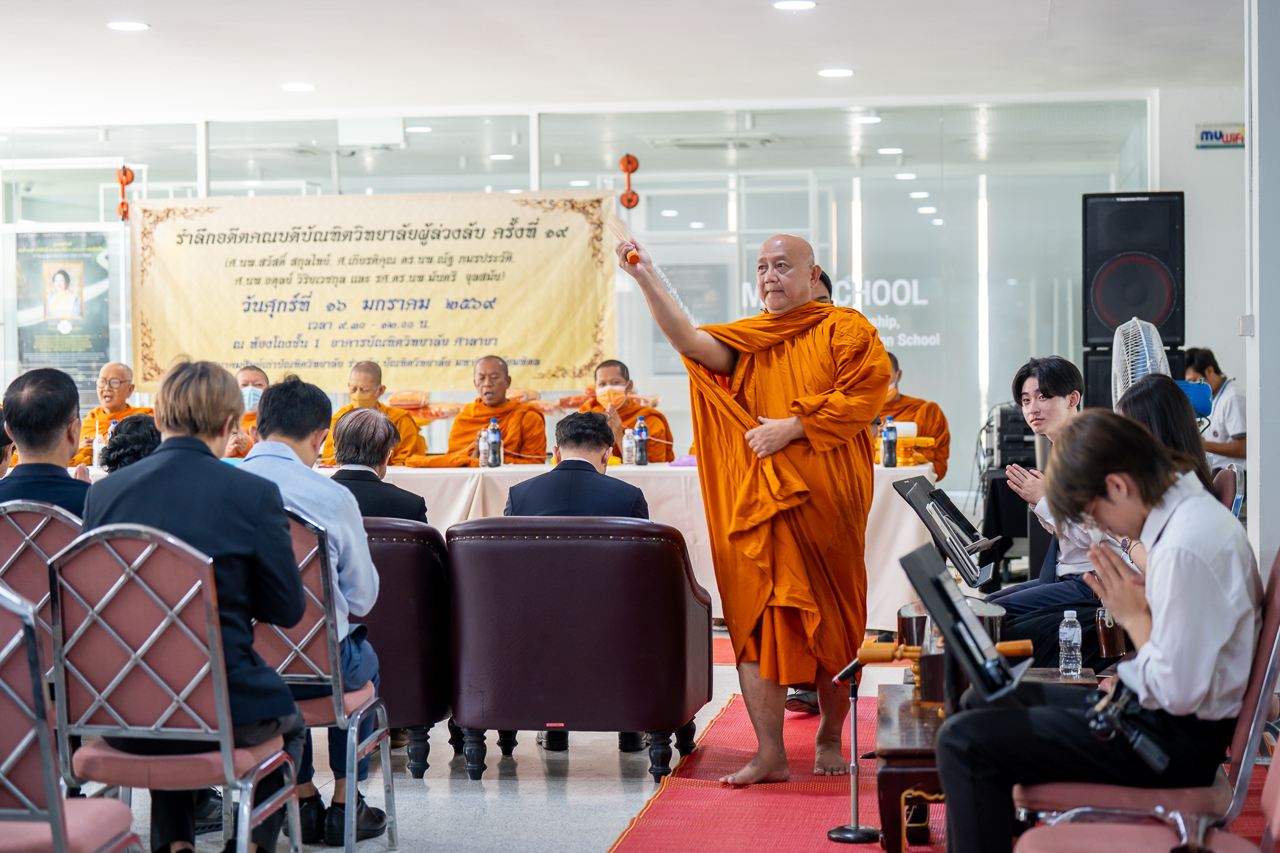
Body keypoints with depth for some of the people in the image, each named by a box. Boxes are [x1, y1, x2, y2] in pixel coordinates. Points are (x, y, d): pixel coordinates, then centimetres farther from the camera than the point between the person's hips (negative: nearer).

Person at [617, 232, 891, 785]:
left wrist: (793, 426, -13)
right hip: (758, 504, 2)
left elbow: (865, 396, -8)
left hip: (825, 501, -2)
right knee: (759, 619, -5)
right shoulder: (747, 340, 14)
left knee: (830, 620, 6)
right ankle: (769, 755, -4)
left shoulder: (844, 329, 6)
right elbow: (690, 342, -5)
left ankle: (830, 738, 24)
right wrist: (647, 280, -16)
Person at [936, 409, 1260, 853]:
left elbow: (1179, 692, -26)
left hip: (1175, 742, -11)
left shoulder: (1186, 549, -27)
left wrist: (1134, 617, -13)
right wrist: (1139, 605, 1)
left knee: (964, 740, -16)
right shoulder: (1192, 511, 6)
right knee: (983, 702, 20)